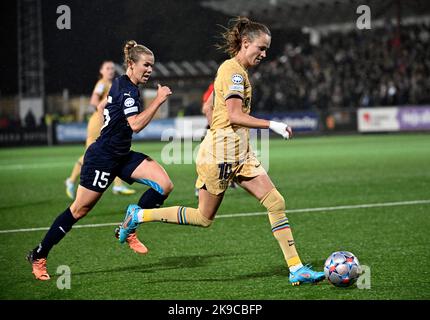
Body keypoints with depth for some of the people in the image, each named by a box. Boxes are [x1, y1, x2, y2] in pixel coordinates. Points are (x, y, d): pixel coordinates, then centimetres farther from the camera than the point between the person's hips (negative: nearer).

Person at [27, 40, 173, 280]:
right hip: (102, 158, -9)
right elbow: (135, 124, -27)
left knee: (164, 184, -8)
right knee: (80, 209, -3)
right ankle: (38, 256, 11)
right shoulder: (126, 89, -17)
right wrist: (158, 100, -24)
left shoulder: (127, 87, 12)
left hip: (121, 156, 9)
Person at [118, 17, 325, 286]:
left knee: (276, 202, -1)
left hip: (240, 153, 10)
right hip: (221, 150, -10)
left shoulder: (238, 71, 17)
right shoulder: (233, 70, -14)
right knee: (205, 218, 0)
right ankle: (139, 215, 14)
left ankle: (296, 269, -2)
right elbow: (235, 116, -22)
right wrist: (272, 125, -20)